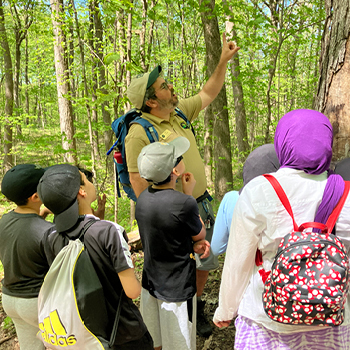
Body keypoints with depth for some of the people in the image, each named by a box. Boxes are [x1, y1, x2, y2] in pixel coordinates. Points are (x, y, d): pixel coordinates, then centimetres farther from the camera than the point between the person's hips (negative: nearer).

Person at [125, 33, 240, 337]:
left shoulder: (180, 113, 5)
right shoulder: (139, 133, -18)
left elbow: (207, 95, 21)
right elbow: (138, 182, -18)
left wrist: (224, 61, 17)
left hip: (202, 206, 8)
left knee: (205, 265, 20)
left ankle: (196, 307, 45)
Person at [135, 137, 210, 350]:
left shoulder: (143, 198, -6)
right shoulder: (184, 203, -27)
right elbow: (200, 233, -6)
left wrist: (193, 245, -5)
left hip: (151, 283, 6)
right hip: (177, 290, -6)